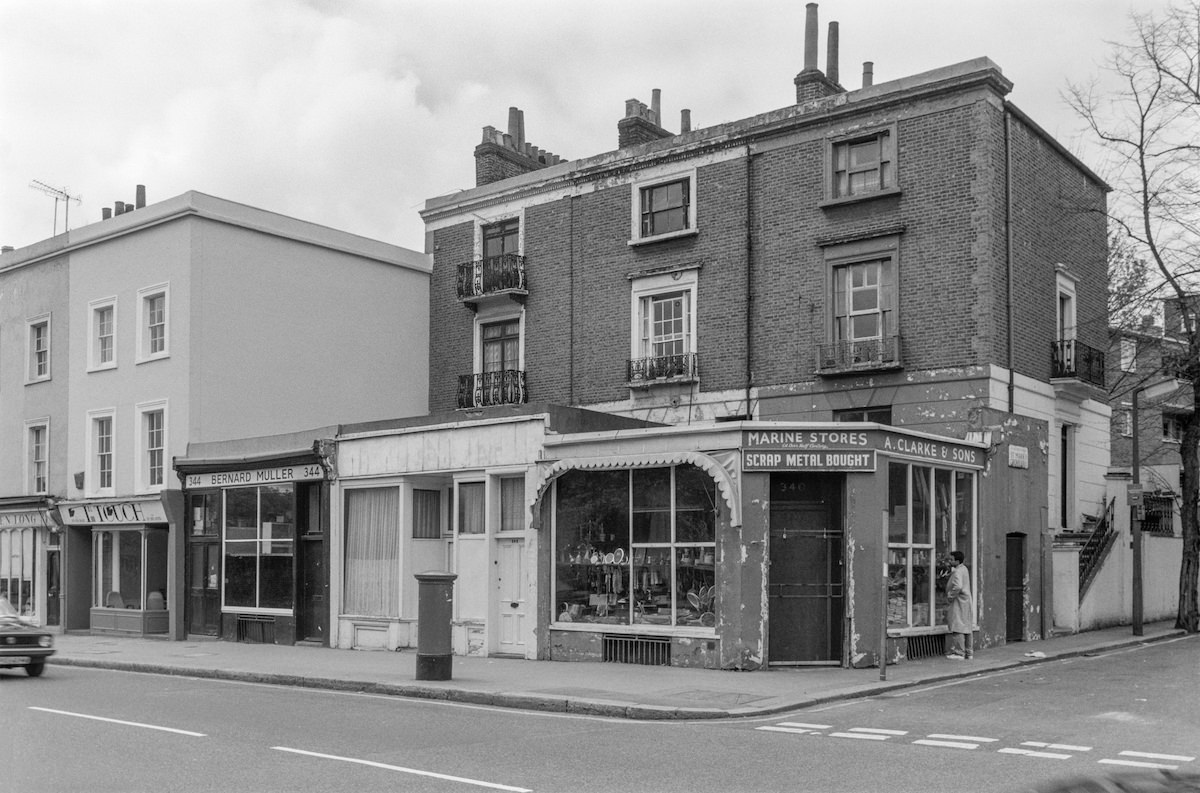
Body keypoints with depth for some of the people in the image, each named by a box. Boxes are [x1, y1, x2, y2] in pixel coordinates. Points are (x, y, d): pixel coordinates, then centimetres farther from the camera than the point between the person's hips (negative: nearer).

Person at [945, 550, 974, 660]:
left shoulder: (957, 572, -17)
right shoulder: (964, 569, 14)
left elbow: (958, 586, -31)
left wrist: (950, 596, -18)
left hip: (959, 603, -10)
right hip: (967, 602, 10)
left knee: (958, 628, -7)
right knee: (968, 628, 11)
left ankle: (959, 653, -8)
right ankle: (969, 652, 16)